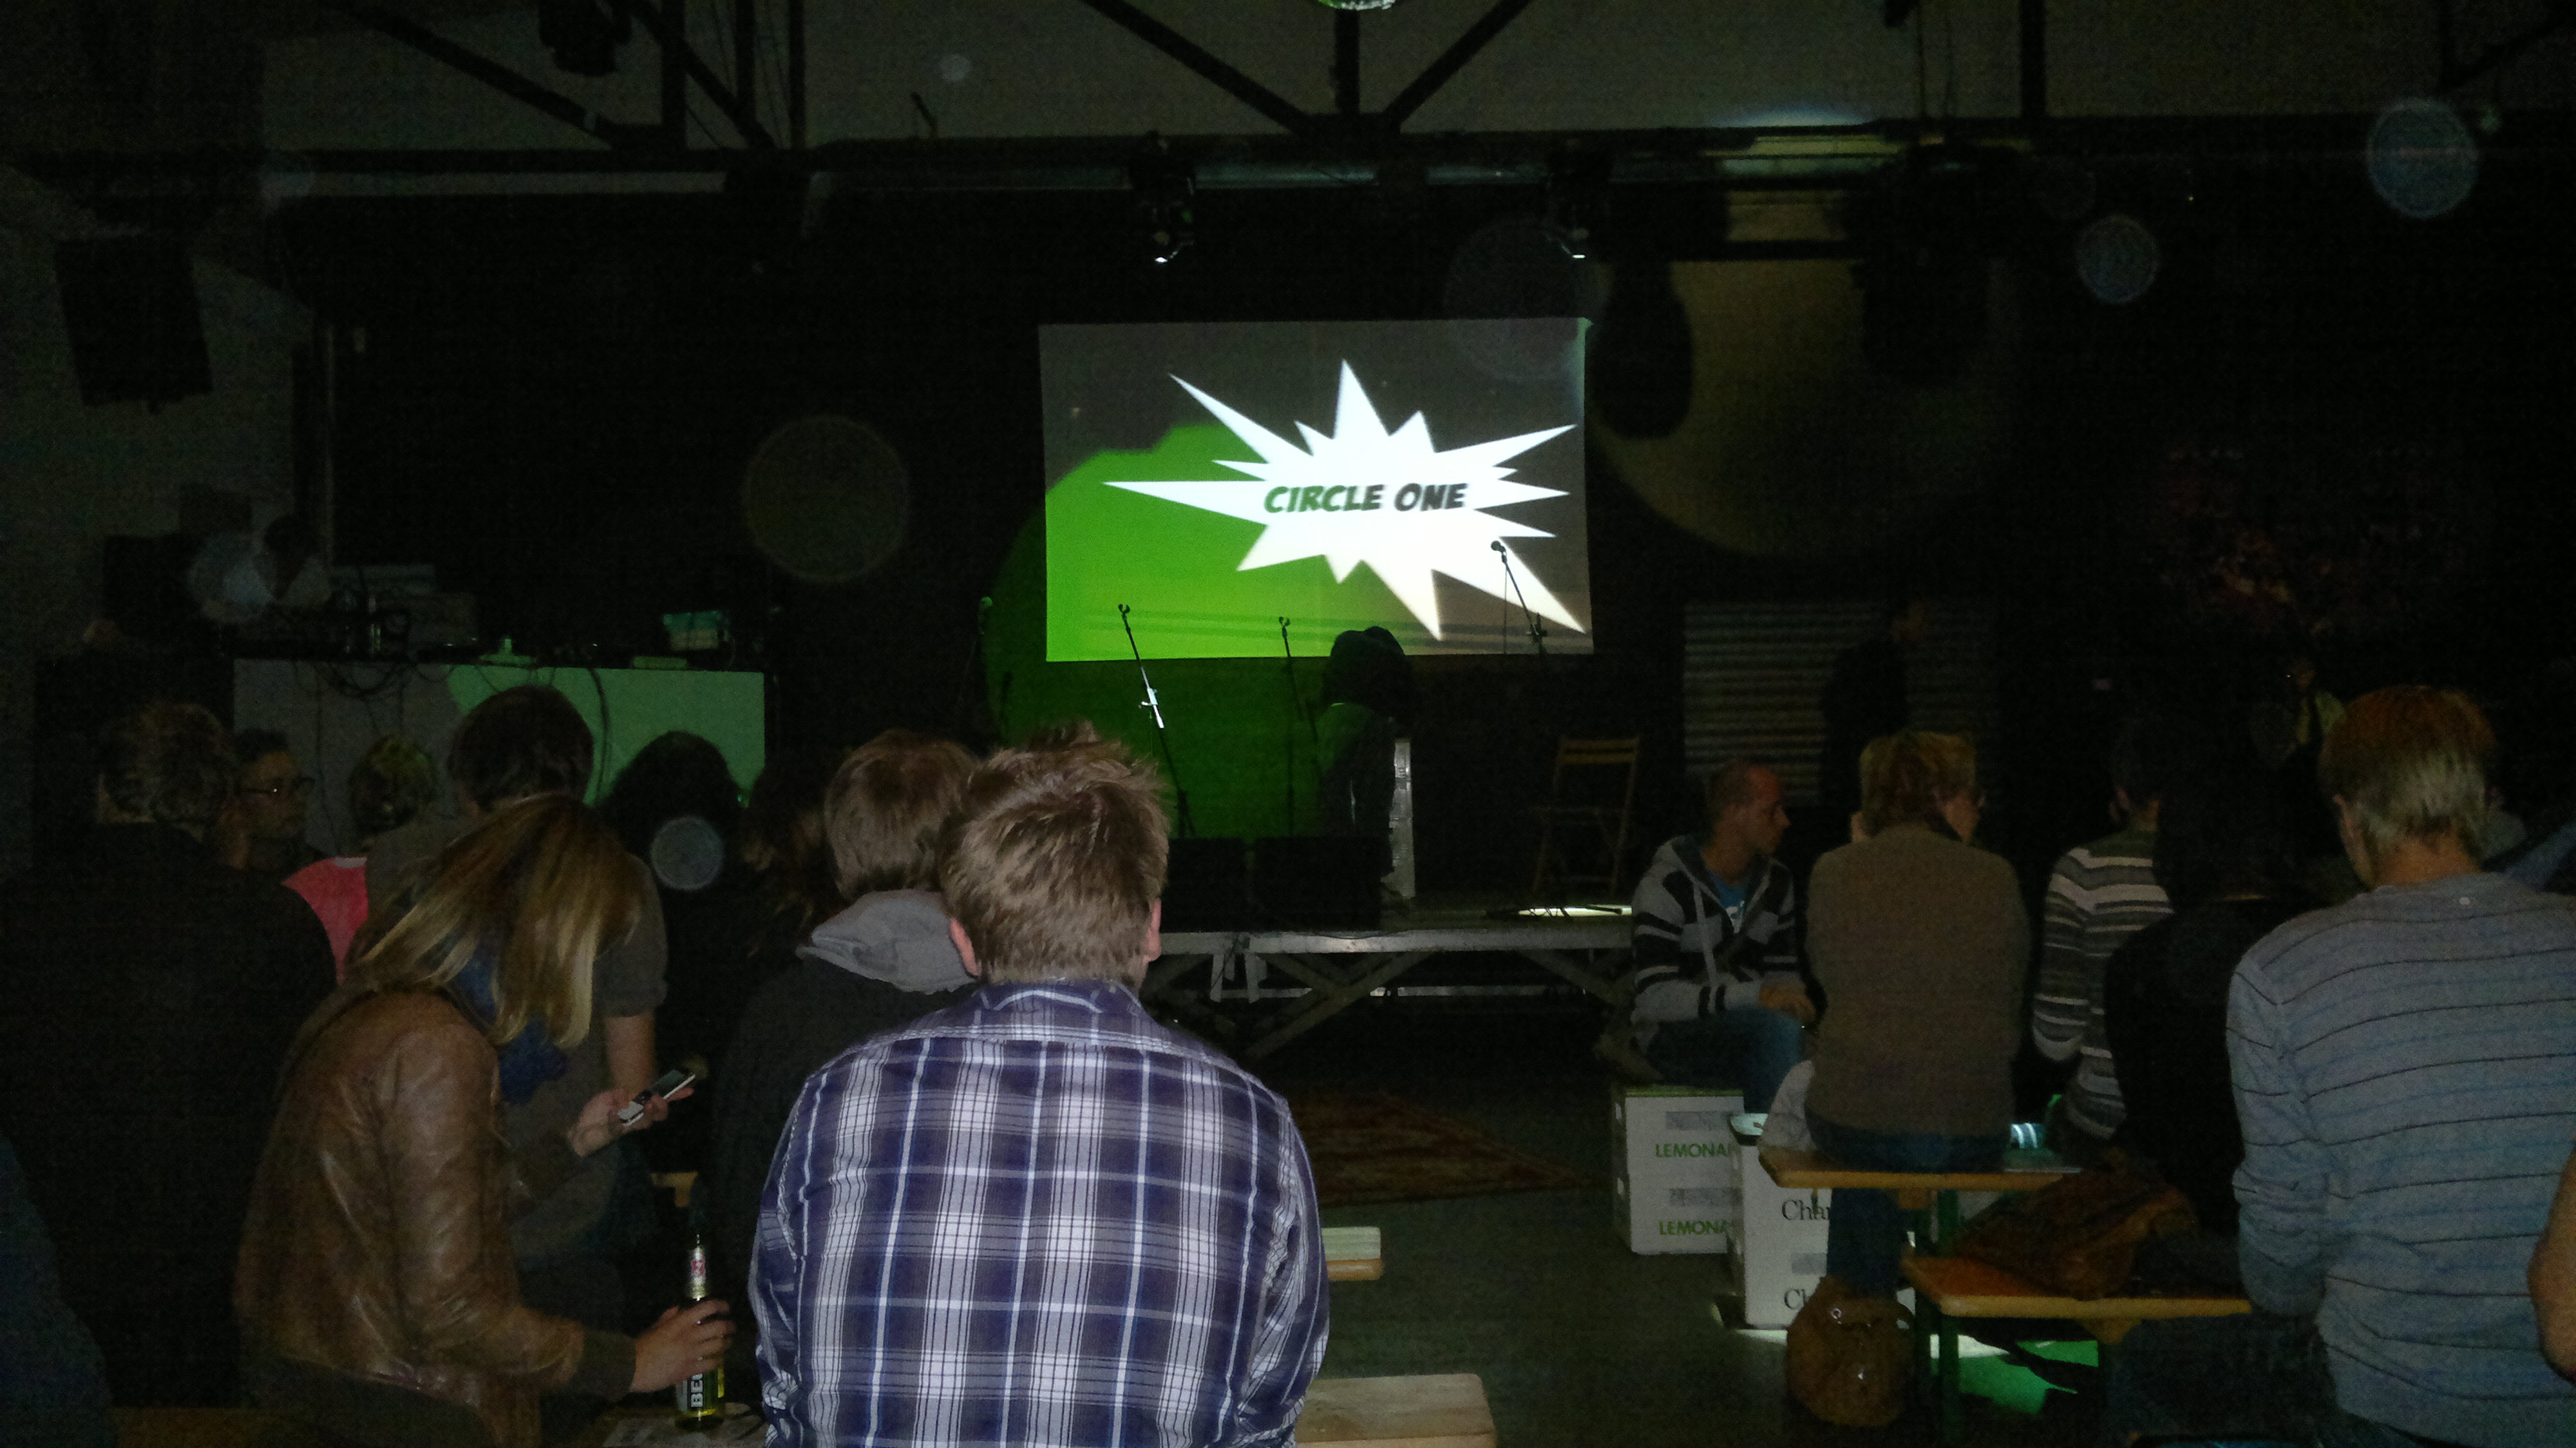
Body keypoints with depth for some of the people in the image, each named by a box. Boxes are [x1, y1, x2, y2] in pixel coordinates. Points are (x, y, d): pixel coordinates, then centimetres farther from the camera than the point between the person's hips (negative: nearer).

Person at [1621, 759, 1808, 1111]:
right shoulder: (1667, 887, -12)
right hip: (1673, 1036, -6)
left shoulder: (1777, 884, 10)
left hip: (1748, 1028, 6)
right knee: (1779, 1028, -32)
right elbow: (1654, 997, -21)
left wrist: (1794, 1002, -9)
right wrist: (1756, 996, -29)